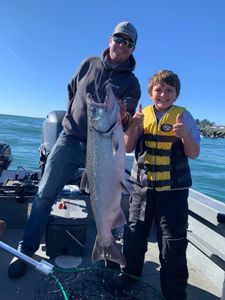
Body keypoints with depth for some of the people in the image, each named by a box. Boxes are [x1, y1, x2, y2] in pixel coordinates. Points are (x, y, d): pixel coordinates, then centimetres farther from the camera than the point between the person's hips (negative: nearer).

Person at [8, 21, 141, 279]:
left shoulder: (131, 82, 1)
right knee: (44, 195, 1)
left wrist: (123, 116, -35)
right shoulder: (89, 64, 9)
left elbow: (126, 123, -12)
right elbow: (71, 92, 21)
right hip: (69, 140, 2)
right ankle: (26, 251, 16)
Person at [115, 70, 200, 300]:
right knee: (134, 233, 16)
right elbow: (128, 148, 0)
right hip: (142, 185, 3)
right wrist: (133, 125, -16)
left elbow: (193, 154, -5)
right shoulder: (142, 115, 3)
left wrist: (185, 135, -24)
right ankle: (130, 271, 42)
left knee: (173, 241, 6)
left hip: (173, 188, -2)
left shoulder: (183, 116, -3)